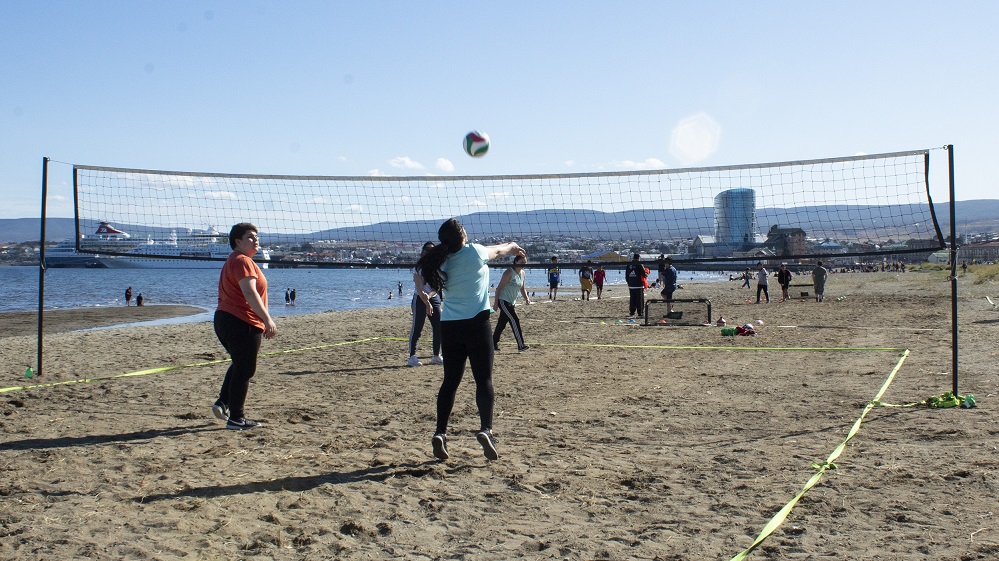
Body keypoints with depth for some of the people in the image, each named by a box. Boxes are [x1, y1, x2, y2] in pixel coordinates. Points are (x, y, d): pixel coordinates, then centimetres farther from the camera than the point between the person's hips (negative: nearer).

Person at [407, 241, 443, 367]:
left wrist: (429, 295, -22)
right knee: (416, 328, -6)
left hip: (434, 298, 4)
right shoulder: (418, 268, -7)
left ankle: (436, 356, 13)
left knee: (438, 328, 1)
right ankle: (412, 357, -4)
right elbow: (419, 288, -14)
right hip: (420, 300, -4)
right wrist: (427, 304, -23)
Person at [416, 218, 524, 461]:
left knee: (450, 381, 9)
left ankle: (440, 433, 5)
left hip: (449, 327, 5)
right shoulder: (474, 253, -7)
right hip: (476, 323, -4)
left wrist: (505, 248, 37)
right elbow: (496, 252, 16)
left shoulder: (441, 261, 6)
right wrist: (511, 247, 38)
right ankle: (485, 428, -13)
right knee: (484, 379, 0)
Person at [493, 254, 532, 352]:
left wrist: (526, 297, 1)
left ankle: (493, 344, 22)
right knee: (515, 320, -16)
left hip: (511, 303, 9)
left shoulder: (522, 273, 9)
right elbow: (499, 288, -15)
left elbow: (522, 288, 20)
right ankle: (520, 346, -18)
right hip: (503, 301, -9)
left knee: (502, 323, 12)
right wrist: (495, 303, -17)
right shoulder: (509, 273, -15)